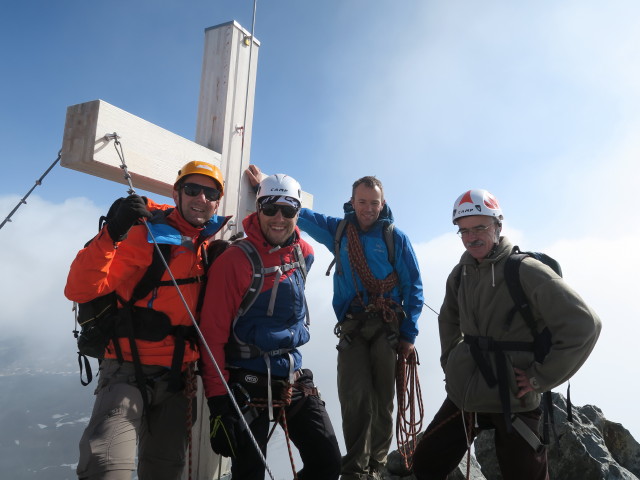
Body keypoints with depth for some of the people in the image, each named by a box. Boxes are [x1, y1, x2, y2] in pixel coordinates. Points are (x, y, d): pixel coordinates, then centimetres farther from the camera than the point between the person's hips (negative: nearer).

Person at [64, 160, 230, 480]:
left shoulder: (212, 247, 5)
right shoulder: (145, 233, -12)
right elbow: (79, 290, -21)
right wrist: (113, 233, -34)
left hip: (177, 379, 6)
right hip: (130, 370, -5)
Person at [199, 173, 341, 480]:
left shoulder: (303, 254, 3)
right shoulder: (235, 260, -15)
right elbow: (213, 334, -16)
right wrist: (218, 403, -17)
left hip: (294, 381, 6)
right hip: (248, 385, -5)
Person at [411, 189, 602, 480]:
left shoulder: (526, 271, -15)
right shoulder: (460, 274, 4)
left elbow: (583, 326, -19)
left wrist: (540, 377, -15)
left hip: (513, 402, -5)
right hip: (464, 394, 6)